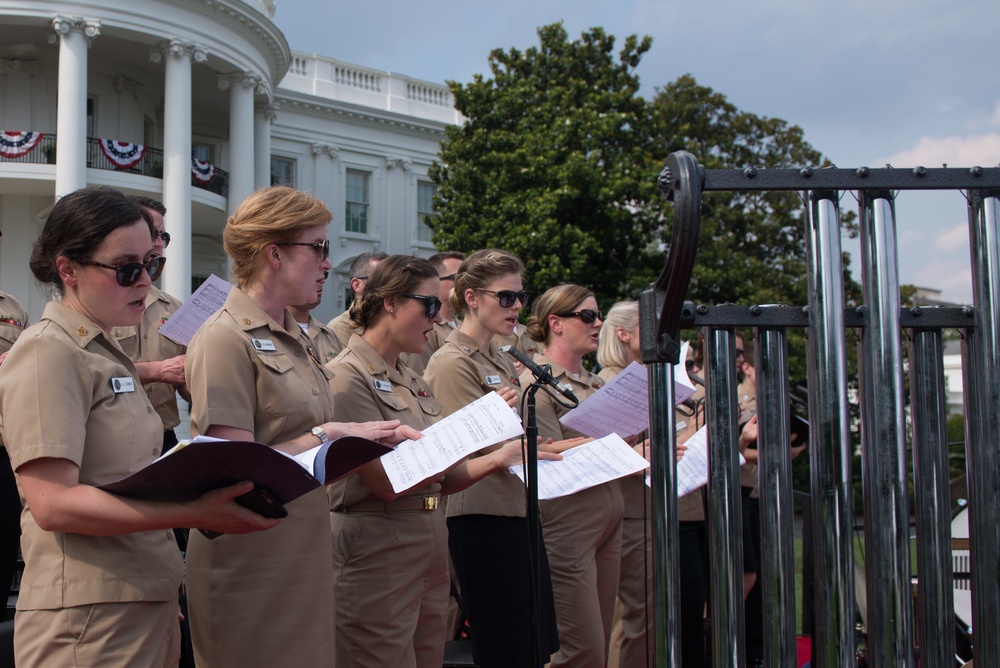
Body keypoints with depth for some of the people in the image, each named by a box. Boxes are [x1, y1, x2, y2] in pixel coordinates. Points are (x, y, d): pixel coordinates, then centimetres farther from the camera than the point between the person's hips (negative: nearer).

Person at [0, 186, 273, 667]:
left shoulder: (107, 354, 16)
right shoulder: (48, 353, -12)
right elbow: (51, 503, -21)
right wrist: (192, 513, -27)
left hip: (147, 604, 9)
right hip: (89, 619, -9)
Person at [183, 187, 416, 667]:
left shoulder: (292, 339, 15)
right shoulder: (226, 339, -12)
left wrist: (374, 437, 4)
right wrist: (327, 435, -17)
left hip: (303, 554, 8)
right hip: (252, 568, -8)